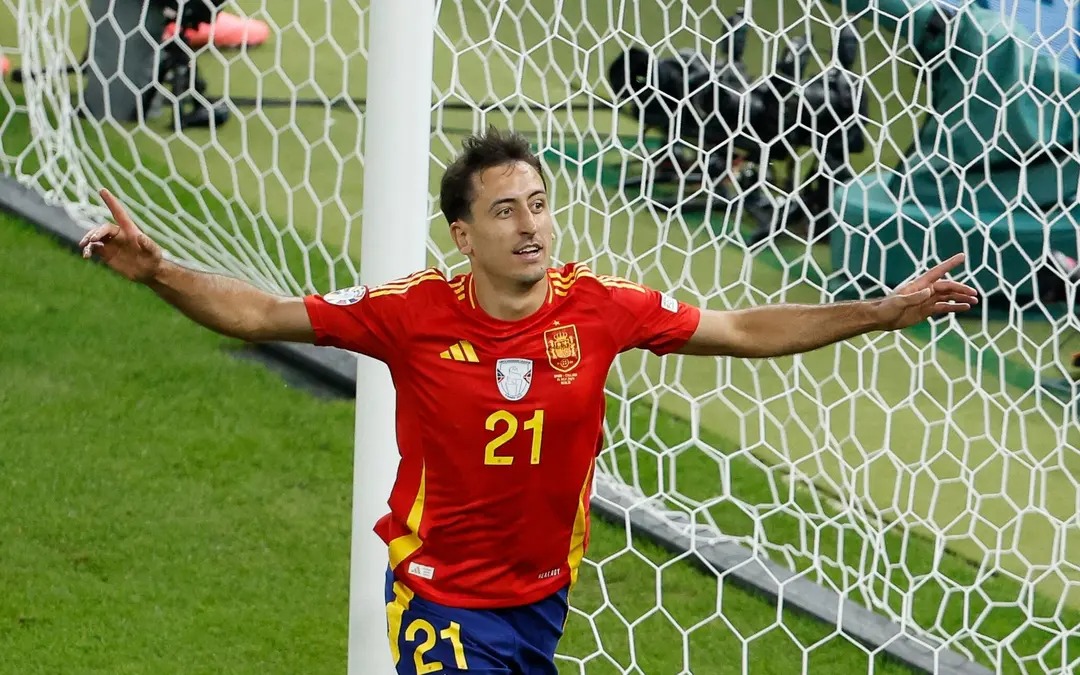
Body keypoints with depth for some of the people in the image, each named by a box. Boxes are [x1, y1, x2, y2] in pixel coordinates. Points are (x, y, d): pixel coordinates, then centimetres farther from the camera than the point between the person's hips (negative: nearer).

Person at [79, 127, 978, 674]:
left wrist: (881, 313, -2)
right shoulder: (415, 314, -16)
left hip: (541, 596, 4)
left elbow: (746, 331, 1)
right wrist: (156, 273, -24)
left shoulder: (600, 308, -10)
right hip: (441, 595, -3)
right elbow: (263, 314, -11)